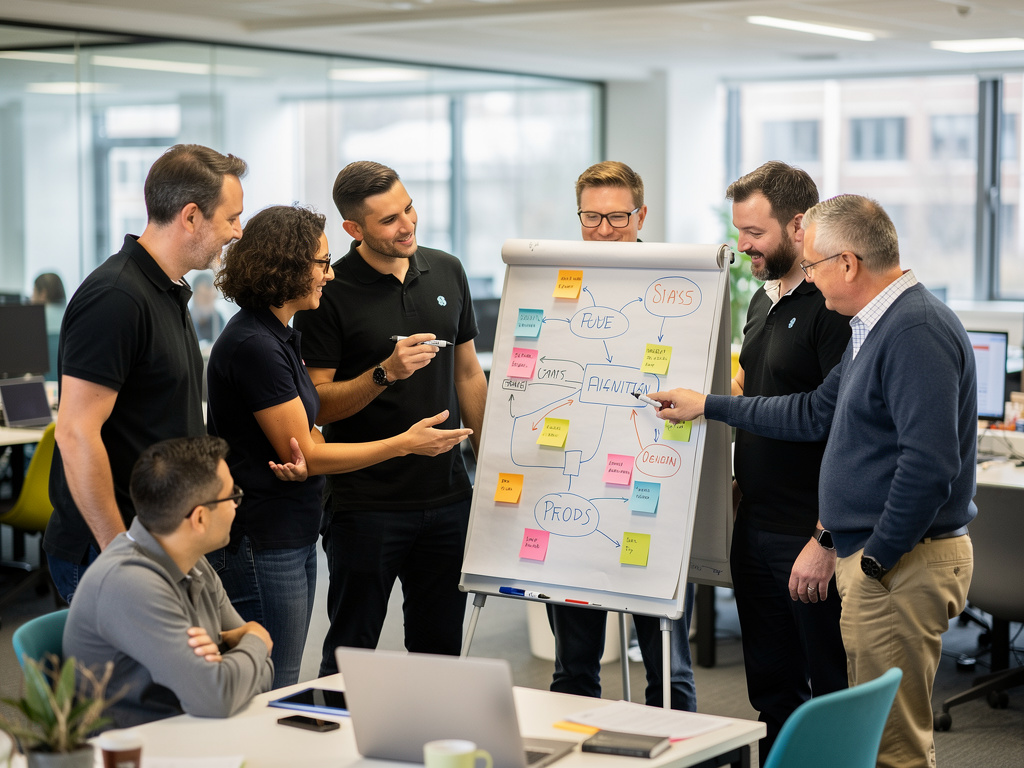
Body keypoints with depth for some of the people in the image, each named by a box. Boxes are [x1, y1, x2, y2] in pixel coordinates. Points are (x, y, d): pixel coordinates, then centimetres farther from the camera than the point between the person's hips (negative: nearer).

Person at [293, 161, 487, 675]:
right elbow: (317, 405, -10)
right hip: (366, 503, -4)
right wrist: (386, 373, -24)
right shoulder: (329, 293, -9)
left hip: (448, 496, 5)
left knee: (441, 650, 12)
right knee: (350, 652, 4)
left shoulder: (447, 272, 8)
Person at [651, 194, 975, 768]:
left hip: (902, 566, -11)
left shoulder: (917, 331, -19)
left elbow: (930, 463, -26)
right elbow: (815, 414, 27)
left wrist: (877, 558, -19)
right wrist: (707, 406, 29)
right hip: (875, 556, 11)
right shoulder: (877, 327, 17)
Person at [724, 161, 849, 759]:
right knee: (772, 692, 16)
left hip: (811, 537, -9)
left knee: (833, 697, 1)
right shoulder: (763, 301, 13)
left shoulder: (834, 307, -16)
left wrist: (826, 541, -24)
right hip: (755, 526, 9)